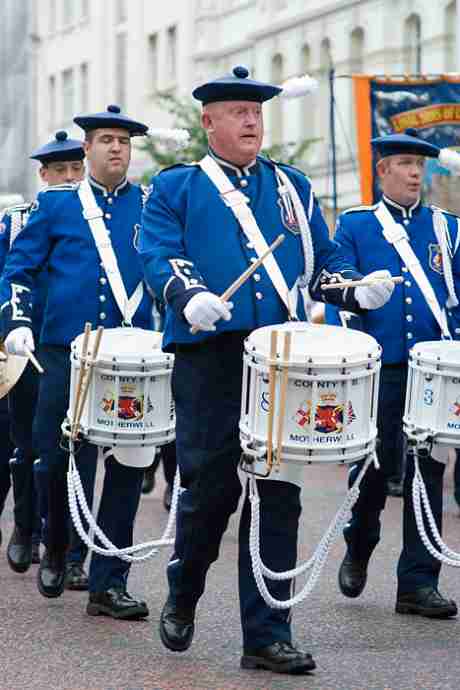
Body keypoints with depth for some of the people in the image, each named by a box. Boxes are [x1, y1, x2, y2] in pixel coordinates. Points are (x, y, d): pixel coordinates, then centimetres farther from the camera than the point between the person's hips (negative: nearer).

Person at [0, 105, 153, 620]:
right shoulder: (55, 203, 8)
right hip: (65, 351, -1)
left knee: (127, 469, -3)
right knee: (58, 462, 2)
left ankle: (109, 584, 2)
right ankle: (55, 551, 29)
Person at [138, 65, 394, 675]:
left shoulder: (293, 188, 19)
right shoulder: (176, 187, 9)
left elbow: (323, 259, 17)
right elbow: (158, 256, -4)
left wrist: (357, 289, -5)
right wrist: (190, 298, -24)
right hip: (208, 358, -3)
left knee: (277, 493, -1)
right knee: (211, 484, -3)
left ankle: (267, 635, 4)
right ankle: (183, 598, 24)